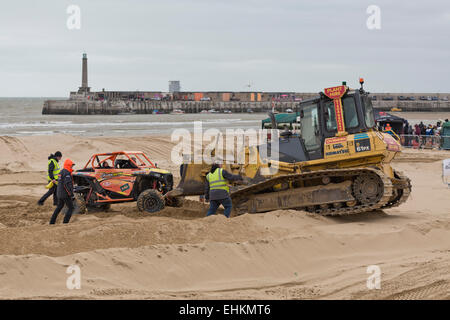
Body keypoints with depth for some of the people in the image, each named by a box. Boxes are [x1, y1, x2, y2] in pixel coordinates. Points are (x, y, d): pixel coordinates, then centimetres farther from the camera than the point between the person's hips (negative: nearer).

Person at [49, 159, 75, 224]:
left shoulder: (62, 172, 15)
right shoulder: (67, 173, -17)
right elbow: (67, 185, -25)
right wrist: (71, 195, -24)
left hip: (60, 194, 10)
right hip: (65, 194, -10)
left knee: (59, 207, 19)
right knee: (71, 208, -2)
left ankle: (52, 221, 21)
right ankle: (65, 222, -7)